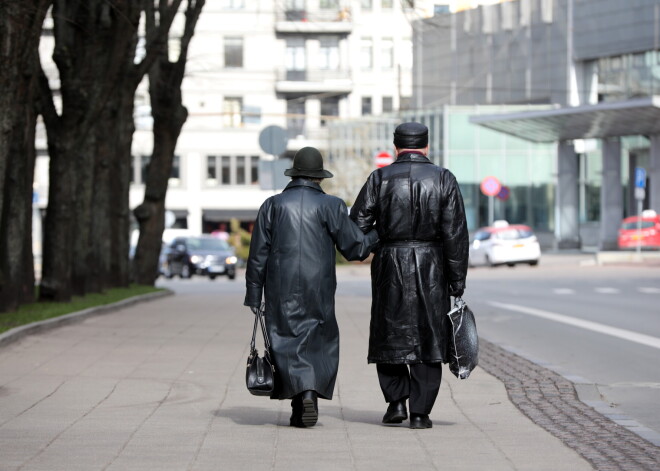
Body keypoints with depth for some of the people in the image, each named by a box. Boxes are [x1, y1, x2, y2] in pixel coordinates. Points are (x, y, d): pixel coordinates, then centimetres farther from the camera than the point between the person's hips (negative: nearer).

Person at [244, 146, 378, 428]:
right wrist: (378, 235, 18)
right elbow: (354, 248, 0)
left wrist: (254, 295, 8)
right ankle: (311, 392, -7)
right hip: (318, 290, -1)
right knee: (320, 342, 11)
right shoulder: (330, 206, 0)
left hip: (281, 291, 1)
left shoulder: (273, 205, 6)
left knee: (287, 341, 3)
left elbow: (258, 255, 4)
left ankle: (300, 398, -11)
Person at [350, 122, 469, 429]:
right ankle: (420, 412, 2)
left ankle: (396, 401, 5)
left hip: (390, 267, 0)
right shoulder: (443, 179, -1)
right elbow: (456, 234, -4)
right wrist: (457, 281, 0)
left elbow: (356, 227, -4)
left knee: (390, 335, 14)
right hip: (432, 270, 0)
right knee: (428, 337, 5)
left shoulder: (380, 179, -2)